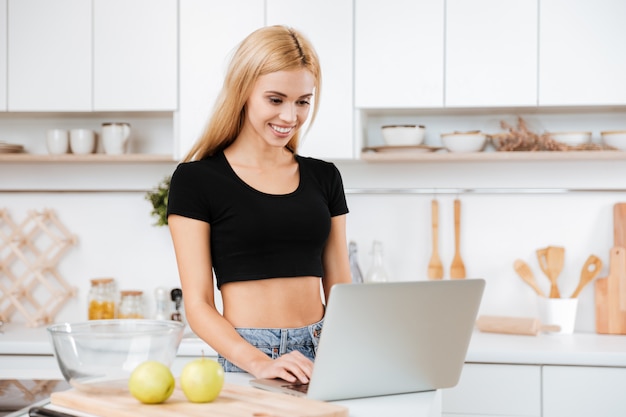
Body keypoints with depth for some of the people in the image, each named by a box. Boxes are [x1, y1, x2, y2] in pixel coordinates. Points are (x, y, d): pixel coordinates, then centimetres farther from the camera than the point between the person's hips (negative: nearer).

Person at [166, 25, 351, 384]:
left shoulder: (324, 177, 12)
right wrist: (260, 363, -19)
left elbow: (340, 289, 13)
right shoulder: (196, 179, 0)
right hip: (246, 362, -3)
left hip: (322, 357, 3)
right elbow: (198, 304, -4)